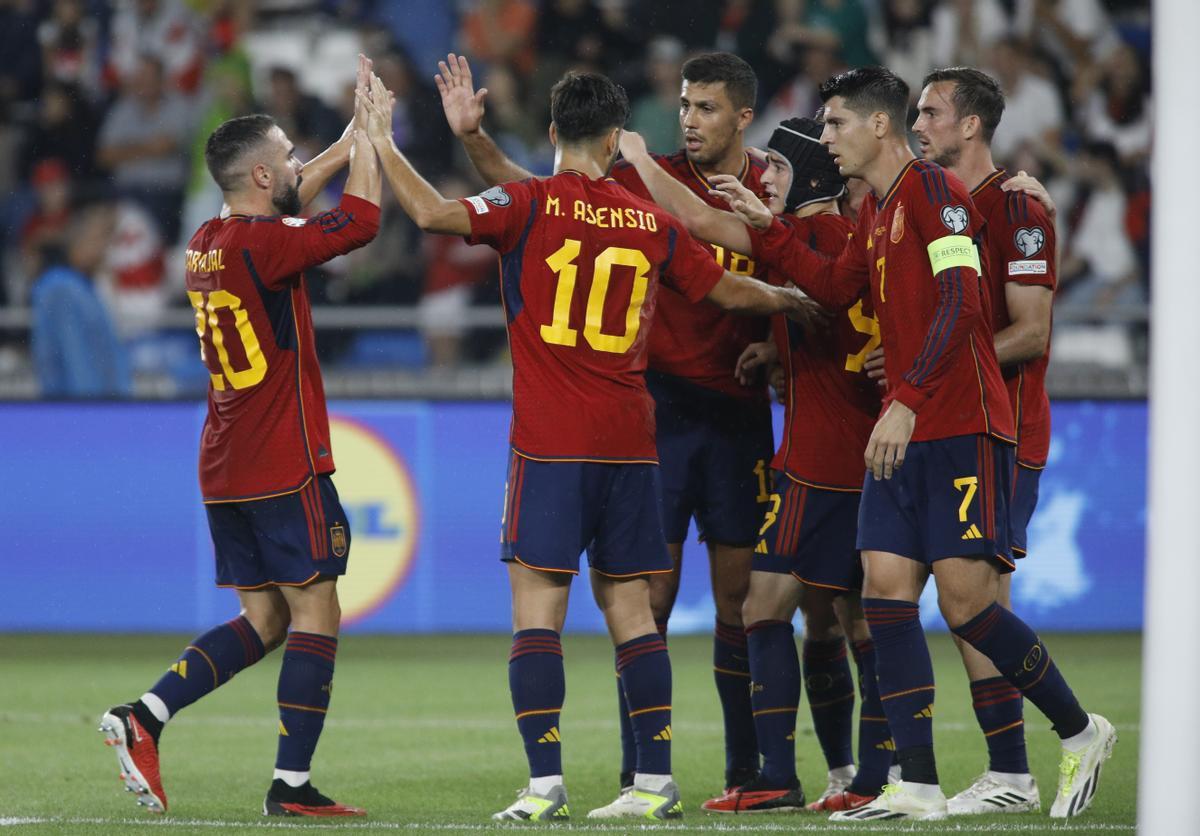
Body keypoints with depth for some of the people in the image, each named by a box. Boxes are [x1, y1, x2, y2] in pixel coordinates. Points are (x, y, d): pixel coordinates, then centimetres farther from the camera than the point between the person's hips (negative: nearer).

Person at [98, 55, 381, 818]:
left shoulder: (210, 242, 10)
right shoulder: (262, 246, -16)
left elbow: (285, 211, 29)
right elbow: (362, 219, -16)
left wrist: (351, 144, 27)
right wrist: (366, 135, -3)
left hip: (224, 470, 9)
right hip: (285, 468, -9)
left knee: (264, 619, 13)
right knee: (316, 614, -2)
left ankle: (144, 718, 0)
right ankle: (292, 784, -4)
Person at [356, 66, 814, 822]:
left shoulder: (532, 205, -4)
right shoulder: (653, 222, 10)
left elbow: (434, 214, -17)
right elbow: (731, 291, 21)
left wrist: (382, 141, -4)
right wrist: (787, 300, 41)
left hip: (551, 445, -4)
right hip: (631, 441, 4)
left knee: (537, 605, -5)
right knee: (629, 606, 10)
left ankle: (546, 783, -14)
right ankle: (657, 782, 9)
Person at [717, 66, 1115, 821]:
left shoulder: (934, 188, -11)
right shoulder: (875, 209, 16)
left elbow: (962, 305, -20)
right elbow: (835, 289, 27)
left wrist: (908, 402, -25)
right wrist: (768, 228, 18)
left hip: (963, 426, -9)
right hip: (905, 430, 9)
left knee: (967, 601, -10)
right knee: (886, 591, -2)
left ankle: (1081, 732, 10)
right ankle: (919, 786, -2)